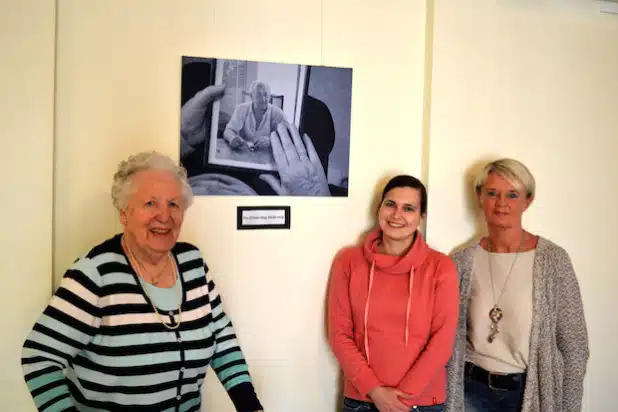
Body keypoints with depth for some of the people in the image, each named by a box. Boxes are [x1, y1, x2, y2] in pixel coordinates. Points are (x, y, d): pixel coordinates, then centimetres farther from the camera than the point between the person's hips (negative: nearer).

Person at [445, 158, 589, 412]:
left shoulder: (553, 259, -11)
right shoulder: (463, 260, -5)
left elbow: (574, 346, -5)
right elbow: (450, 339, 3)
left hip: (533, 391, -1)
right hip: (471, 390, 2)